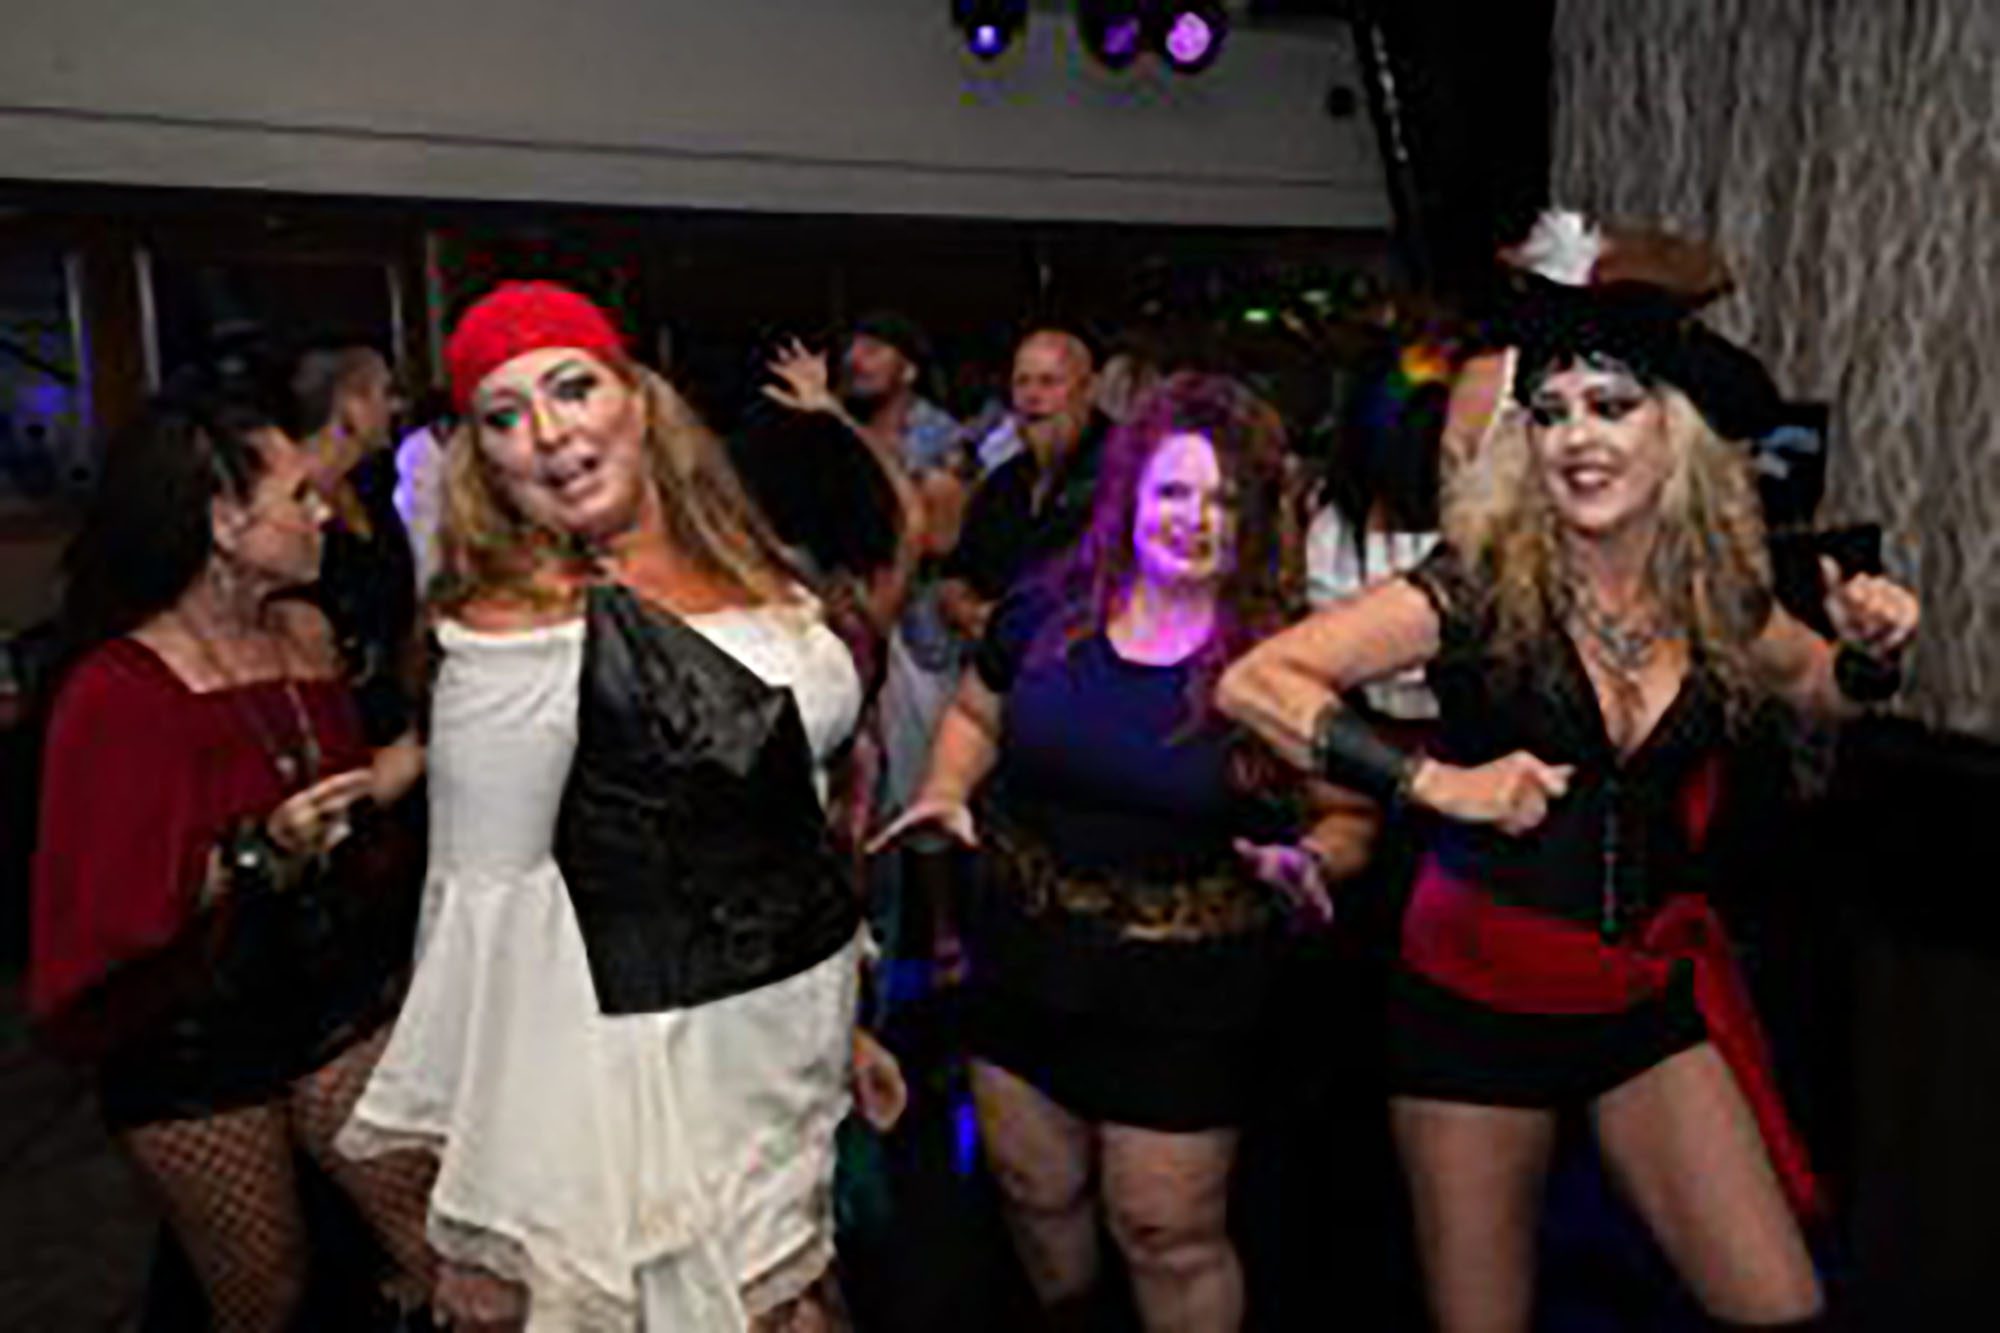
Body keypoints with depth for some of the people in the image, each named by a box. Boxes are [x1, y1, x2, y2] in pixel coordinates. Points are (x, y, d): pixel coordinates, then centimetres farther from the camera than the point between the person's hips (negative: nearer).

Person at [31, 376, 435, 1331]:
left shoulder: (307, 634, -1)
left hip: (335, 995, 5)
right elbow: (104, 920, -16)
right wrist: (251, 862, -29)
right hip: (192, 1045, -4)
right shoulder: (119, 691, -18)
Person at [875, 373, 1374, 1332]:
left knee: (1168, 1230, 8)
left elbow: (1346, 815, -4)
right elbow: (976, 715, 12)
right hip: (1022, 965, 4)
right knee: (1035, 1191, 23)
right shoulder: (1047, 607, -4)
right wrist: (946, 791, -6)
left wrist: (1308, 861, -25)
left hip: (1184, 997, -3)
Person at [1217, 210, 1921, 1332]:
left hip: (1654, 995, 3)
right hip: (1479, 998, -3)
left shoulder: (1720, 597, -2)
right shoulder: (1479, 586, -16)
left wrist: (1875, 648, -2)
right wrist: (1431, 780, -29)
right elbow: (1253, 682, -24)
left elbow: (1823, 685, 20)